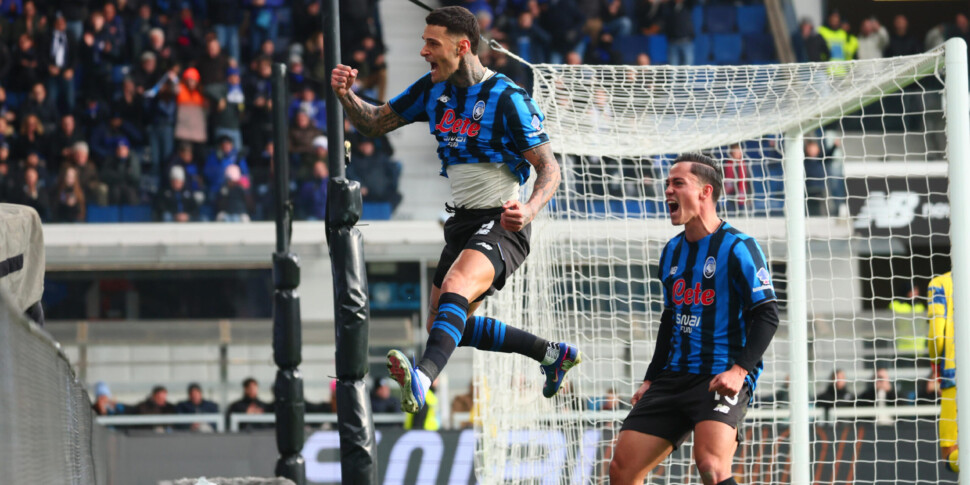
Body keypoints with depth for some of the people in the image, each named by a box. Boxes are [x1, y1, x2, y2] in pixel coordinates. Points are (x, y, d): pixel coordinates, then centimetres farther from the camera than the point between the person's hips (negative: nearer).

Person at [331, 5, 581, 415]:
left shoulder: (507, 99, -14)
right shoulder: (433, 90, 6)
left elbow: (549, 169, -13)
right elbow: (375, 123, 13)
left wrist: (529, 209, -33)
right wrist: (346, 95, -8)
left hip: (501, 224, -9)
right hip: (463, 223, 9)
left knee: (454, 288, -35)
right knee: (447, 325, 14)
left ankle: (423, 378, -60)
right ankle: (551, 354, 31)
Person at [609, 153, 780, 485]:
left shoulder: (737, 248, -7)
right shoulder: (671, 252, 16)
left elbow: (766, 315, -11)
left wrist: (740, 370, -22)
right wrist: (651, 379, 22)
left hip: (723, 379, -8)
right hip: (674, 379, 8)